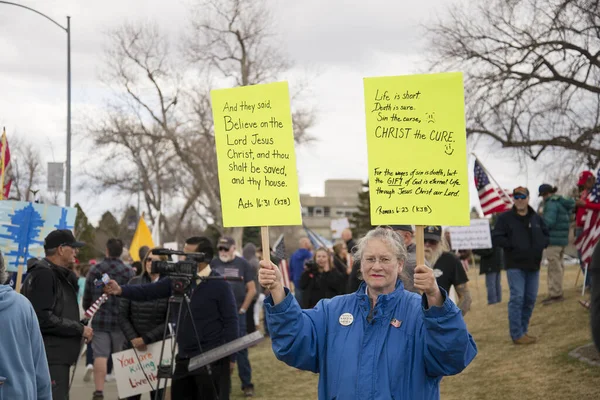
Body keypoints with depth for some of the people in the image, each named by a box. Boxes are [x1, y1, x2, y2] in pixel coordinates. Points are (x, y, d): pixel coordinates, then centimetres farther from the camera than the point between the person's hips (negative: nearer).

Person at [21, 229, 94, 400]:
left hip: (58, 357, 11)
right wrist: (80, 329, -15)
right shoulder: (43, 274, -13)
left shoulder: (61, 275, 19)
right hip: (50, 359, -11)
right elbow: (43, 319, -22)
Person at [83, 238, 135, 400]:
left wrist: (89, 311, 30)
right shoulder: (128, 272, -5)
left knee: (100, 356, -3)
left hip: (99, 320, 1)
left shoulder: (95, 270, 3)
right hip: (121, 320, -1)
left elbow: (86, 297, 10)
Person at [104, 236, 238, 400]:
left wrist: (231, 357, -9)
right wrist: (121, 290, -12)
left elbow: (230, 321, -8)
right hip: (184, 358, 6)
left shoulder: (219, 285, -8)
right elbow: (148, 291, 3)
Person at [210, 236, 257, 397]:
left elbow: (252, 289, 3)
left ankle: (247, 384, 5)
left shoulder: (242, 264, 1)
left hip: (237, 314, -1)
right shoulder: (213, 264, 4)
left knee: (241, 349, -1)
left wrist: (243, 308, -2)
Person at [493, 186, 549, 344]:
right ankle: (517, 335, -7)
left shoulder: (536, 218, 12)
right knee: (517, 298, -10)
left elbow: (546, 235, 19)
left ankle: (523, 330, 19)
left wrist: (541, 244, -2)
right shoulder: (505, 218, -4)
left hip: (533, 265, 6)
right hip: (515, 265, -6)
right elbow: (496, 238, -10)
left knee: (530, 299, 8)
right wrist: (513, 245, -17)